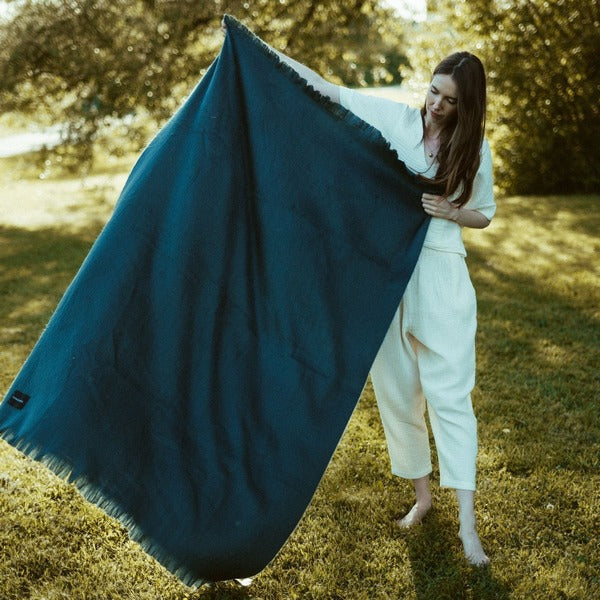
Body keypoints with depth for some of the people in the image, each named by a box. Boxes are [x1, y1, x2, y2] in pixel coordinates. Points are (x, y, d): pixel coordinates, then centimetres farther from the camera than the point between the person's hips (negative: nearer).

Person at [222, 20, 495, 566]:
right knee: (396, 389, 9)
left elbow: (484, 215, 11)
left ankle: (467, 522, 0)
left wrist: (449, 212, -10)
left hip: (439, 275, -2)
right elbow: (325, 89, 3)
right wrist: (263, 49, 1)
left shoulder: (475, 147, 1)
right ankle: (422, 495, 26)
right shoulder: (395, 119, 2)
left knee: (448, 393, -6)